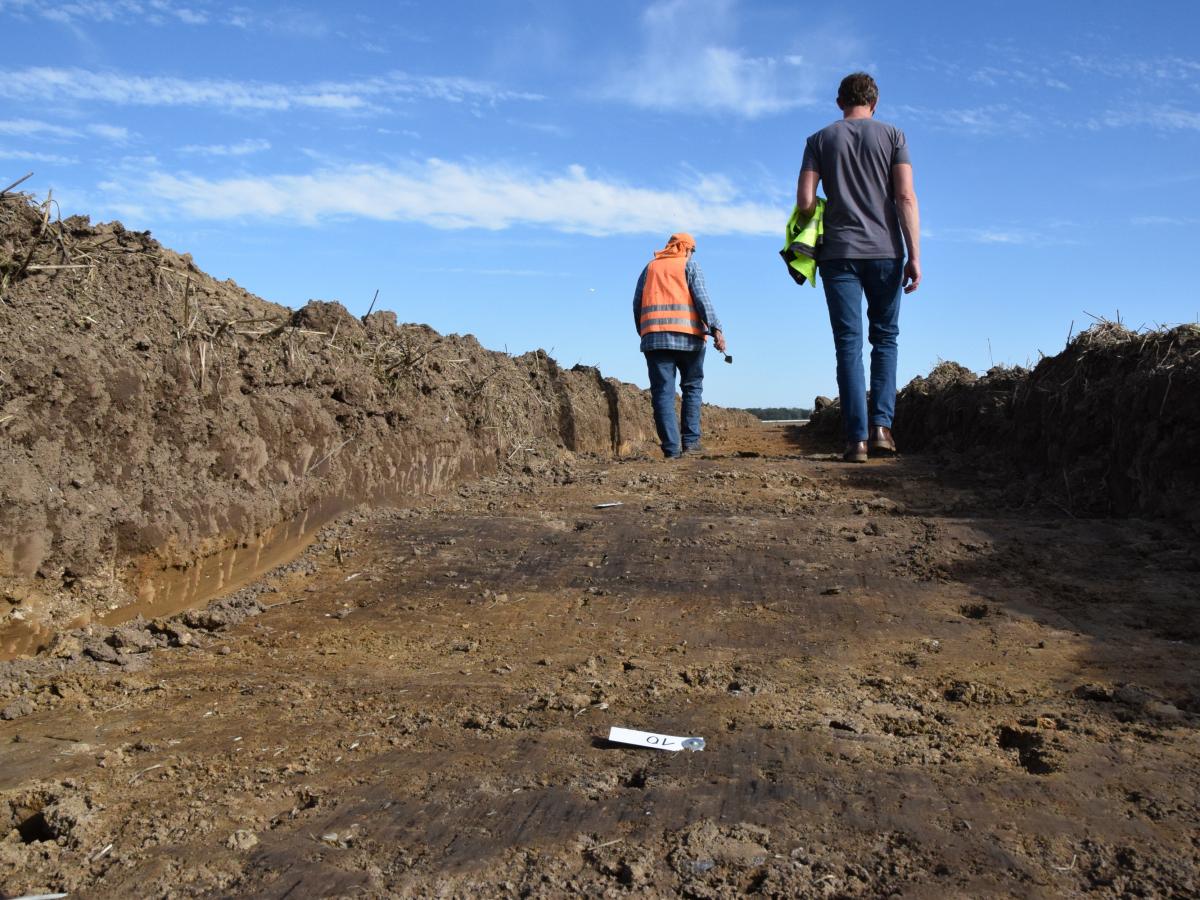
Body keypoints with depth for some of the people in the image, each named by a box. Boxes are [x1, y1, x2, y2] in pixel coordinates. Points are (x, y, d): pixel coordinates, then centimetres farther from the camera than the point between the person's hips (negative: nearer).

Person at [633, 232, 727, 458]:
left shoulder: (650, 267, 19)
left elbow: (637, 303, 15)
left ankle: (671, 448, -8)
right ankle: (691, 440, 2)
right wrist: (716, 329, -11)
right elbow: (702, 298, -5)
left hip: (655, 337, 2)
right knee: (692, 387, 11)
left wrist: (643, 332, 23)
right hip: (688, 336, -2)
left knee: (663, 392, -1)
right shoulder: (689, 265, 9)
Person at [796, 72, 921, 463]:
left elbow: (805, 203, -1)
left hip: (838, 254, 0)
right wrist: (914, 256, -4)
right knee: (885, 338, 11)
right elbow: (906, 198, -4)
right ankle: (881, 425, -1)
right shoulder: (892, 135, 6)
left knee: (848, 345, -1)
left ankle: (857, 438, -6)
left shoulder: (820, 140, 8)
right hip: (885, 252, 0)